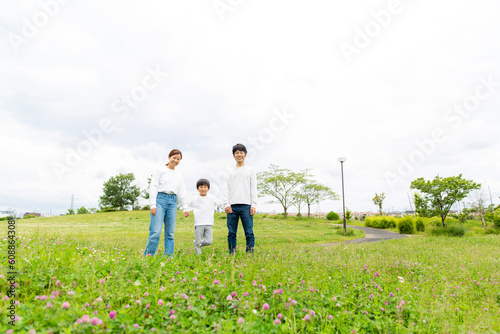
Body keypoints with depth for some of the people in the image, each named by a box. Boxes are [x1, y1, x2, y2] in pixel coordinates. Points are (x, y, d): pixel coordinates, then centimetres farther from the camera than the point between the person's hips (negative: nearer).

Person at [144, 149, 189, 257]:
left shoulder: (179, 175, 18)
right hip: (160, 199, -5)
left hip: (173, 202, 5)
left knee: (170, 233, 4)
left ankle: (168, 256, 9)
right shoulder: (161, 170, 4)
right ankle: (148, 256, -2)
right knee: (156, 231, -12)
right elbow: (153, 187, -1)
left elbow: (181, 193, 20)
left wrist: (185, 208, 16)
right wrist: (152, 204, -10)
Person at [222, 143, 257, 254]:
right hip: (232, 206, 1)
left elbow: (253, 188, 7)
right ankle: (232, 254, 11)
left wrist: (253, 205, -3)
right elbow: (225, 188, 10)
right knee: (231, 233, 3)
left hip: (246, 205, -1)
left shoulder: (251, 170, 13)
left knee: (249, 232, -4)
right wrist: (226, 204, -3)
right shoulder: (229, 171, 15)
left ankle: (250, 253, 2)